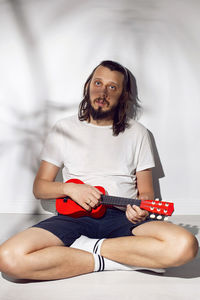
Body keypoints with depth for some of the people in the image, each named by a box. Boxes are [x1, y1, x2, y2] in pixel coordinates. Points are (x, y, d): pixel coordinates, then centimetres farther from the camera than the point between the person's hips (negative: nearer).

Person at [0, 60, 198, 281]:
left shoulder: (137, 133, 13)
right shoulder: (65, 128, 11)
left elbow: (146, 191, 13)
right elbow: (39, 187, 11)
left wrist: (140, 209, -10)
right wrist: (69, 188, -10)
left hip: (123, 217, 1)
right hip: (75, 215, 0)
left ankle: (92, 246, -15)